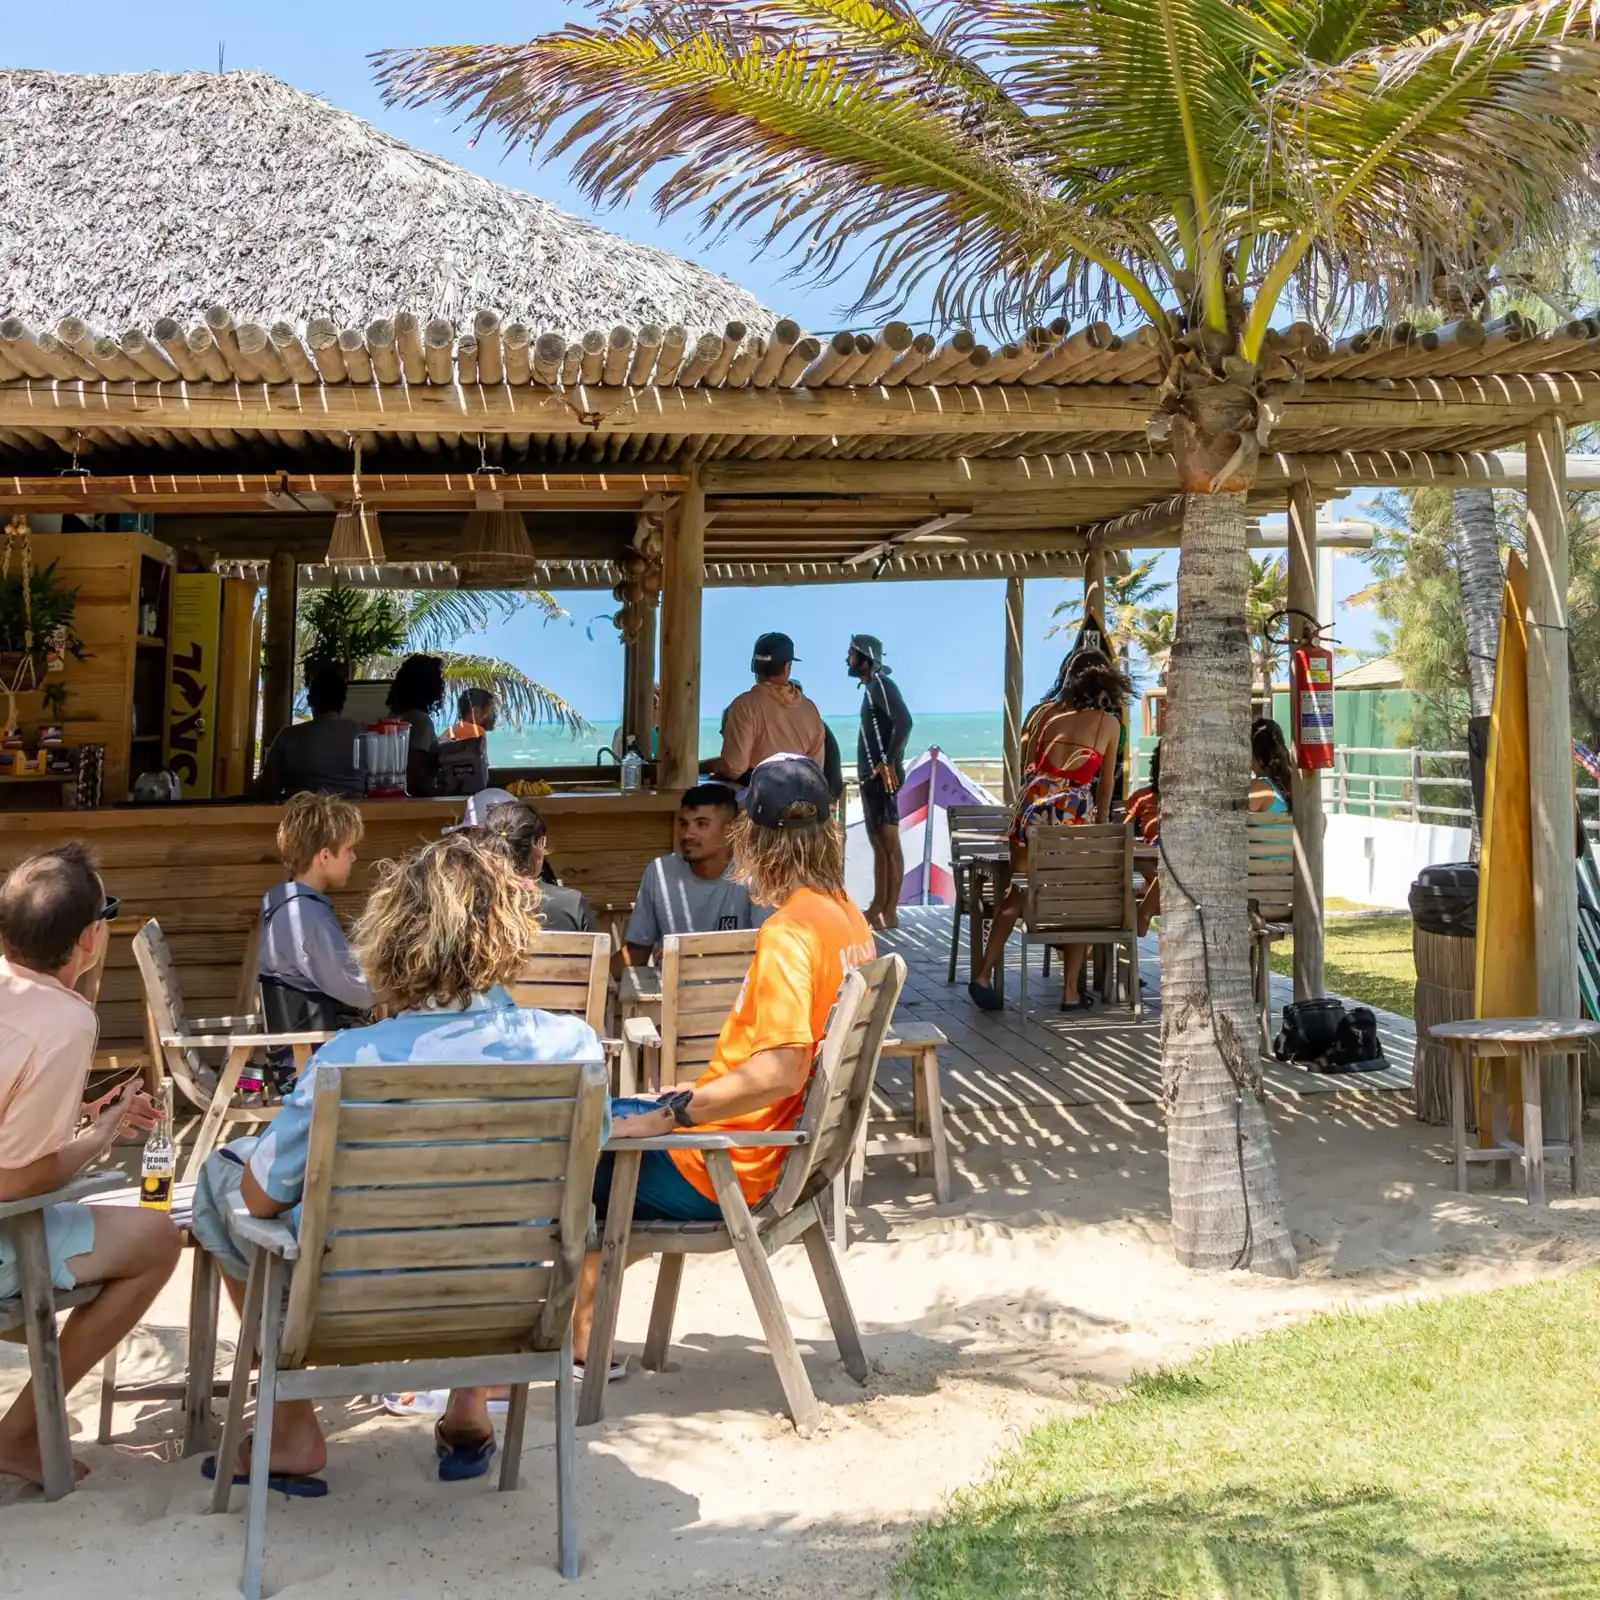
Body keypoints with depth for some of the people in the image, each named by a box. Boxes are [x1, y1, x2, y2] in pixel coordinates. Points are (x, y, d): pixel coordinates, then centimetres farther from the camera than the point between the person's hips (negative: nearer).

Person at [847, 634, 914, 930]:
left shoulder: (882, 685, -11)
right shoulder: (870, 687, 18)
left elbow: (904, 722, -23)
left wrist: (889, 763, -24)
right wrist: (867, 771, 17)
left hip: (883, 777, -11)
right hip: (871, 776, 11)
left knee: (890, 843, -8)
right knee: (877, 842, 14)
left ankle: (890, 912, -7)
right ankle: (877, 908, 21)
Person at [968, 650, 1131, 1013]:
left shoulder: (1044, 712, 11)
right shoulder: (1109, 724, 6)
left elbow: (1025, 767, 12)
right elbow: (1105, 784, 10)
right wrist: (1100, 828, 21)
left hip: (1033, 805, 3)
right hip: (1075, 813, -2)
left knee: (1015, 894, 12)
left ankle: (984, 976, 6)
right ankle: (1070, 992, 10)